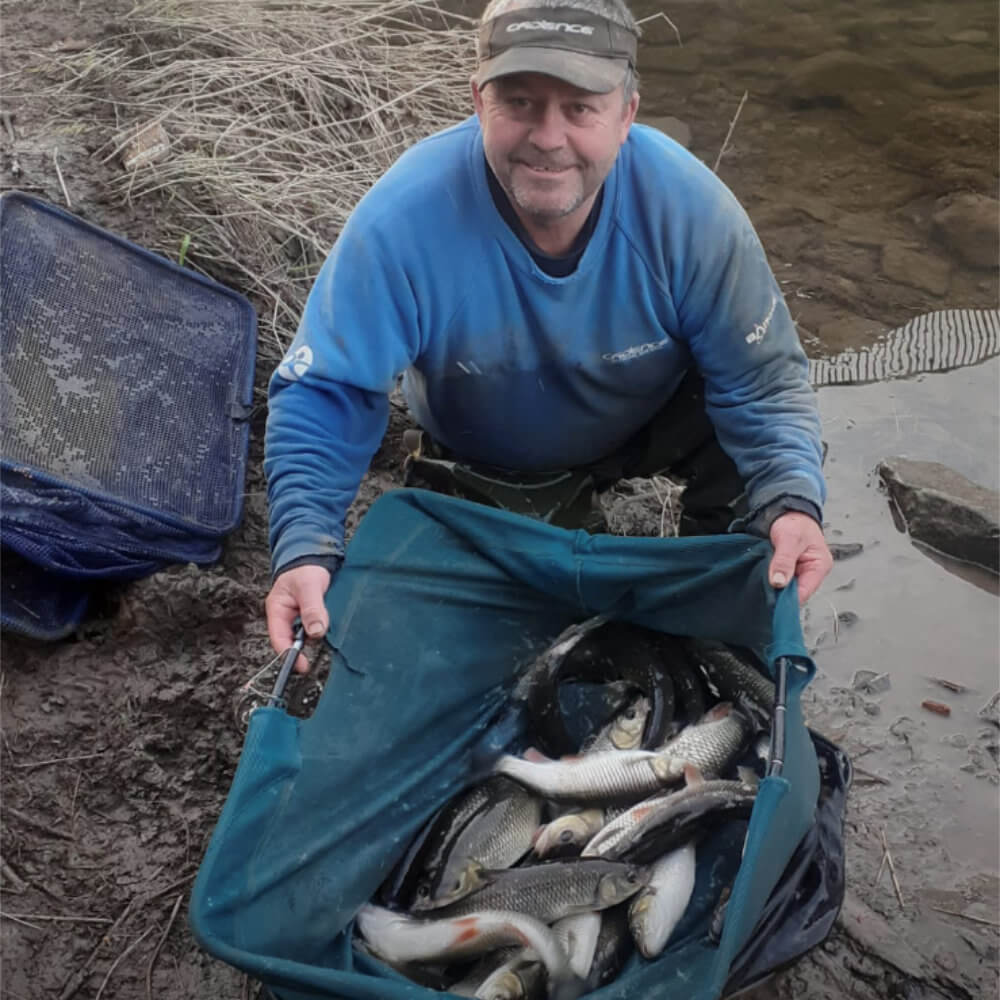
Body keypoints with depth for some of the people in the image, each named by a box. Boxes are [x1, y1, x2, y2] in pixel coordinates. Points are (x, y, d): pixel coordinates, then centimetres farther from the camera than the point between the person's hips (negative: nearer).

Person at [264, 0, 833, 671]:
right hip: (479, 466, 0)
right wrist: (305, 548, -45)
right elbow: (323, 394, -29)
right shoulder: (402, 219, -35)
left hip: (647, 428, 0)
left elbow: (763, 382, -22)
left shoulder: (690, 207, -30)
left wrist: (793, 501, -41)